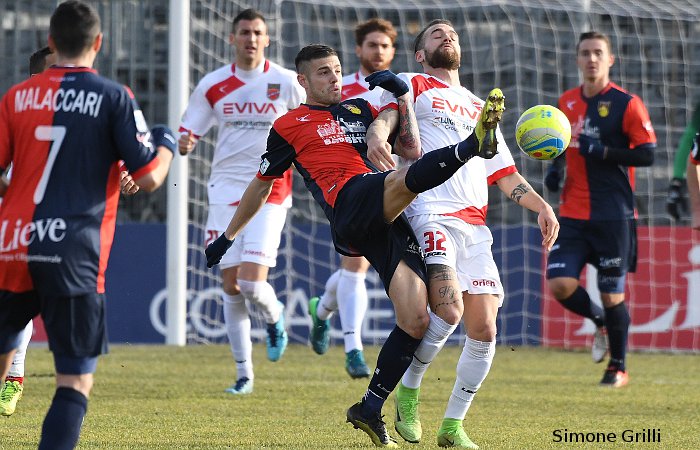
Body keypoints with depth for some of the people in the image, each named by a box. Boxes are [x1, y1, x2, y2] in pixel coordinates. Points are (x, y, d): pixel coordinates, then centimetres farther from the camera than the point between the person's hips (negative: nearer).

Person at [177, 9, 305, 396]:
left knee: (252, 284, -15)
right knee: (231, 287, 3)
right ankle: (244, 374, 14)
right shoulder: (213, 85, 2)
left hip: (269, 192, -2)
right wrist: (184, 144, -15)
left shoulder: (285, 82, -2)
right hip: (225, 190, 2)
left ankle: (274, 315, 22)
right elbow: (187, 136, 7)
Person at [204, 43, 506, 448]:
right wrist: (227, 237, 35)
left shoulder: (361, 110, 29)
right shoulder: (289, 126, 17)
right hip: (351, 203, -5)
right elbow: (261, 186, 28)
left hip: (391, 218, 5)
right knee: (406, 179, -40)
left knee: (416, 320, -6)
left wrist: (403, 95, 14)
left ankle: (370, 410, 4)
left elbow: (412, 148, 22)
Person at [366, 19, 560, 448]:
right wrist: (377, 136, -32)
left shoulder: (480, 108, 30)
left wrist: (542, 206, 13)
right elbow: (386, 118, -8)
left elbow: (506, 175, 30)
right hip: (430, 214, -6)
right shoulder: (412, 86, 14)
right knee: (449, 310, -25)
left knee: (484, 329, -4)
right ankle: (408, 393, -4)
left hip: (475, 225, 6)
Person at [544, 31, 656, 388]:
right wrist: (555, 168, 5)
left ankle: (618, 368, 19)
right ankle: (599, 322, 23)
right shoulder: (566, 102, 9)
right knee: (560, 285, -9)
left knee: (612, 294, 0)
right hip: (572, 213, 4)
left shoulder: (626, 104, -7)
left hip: (613, 215, -4)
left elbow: (647, 154, -11)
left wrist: (602, 152, -20)